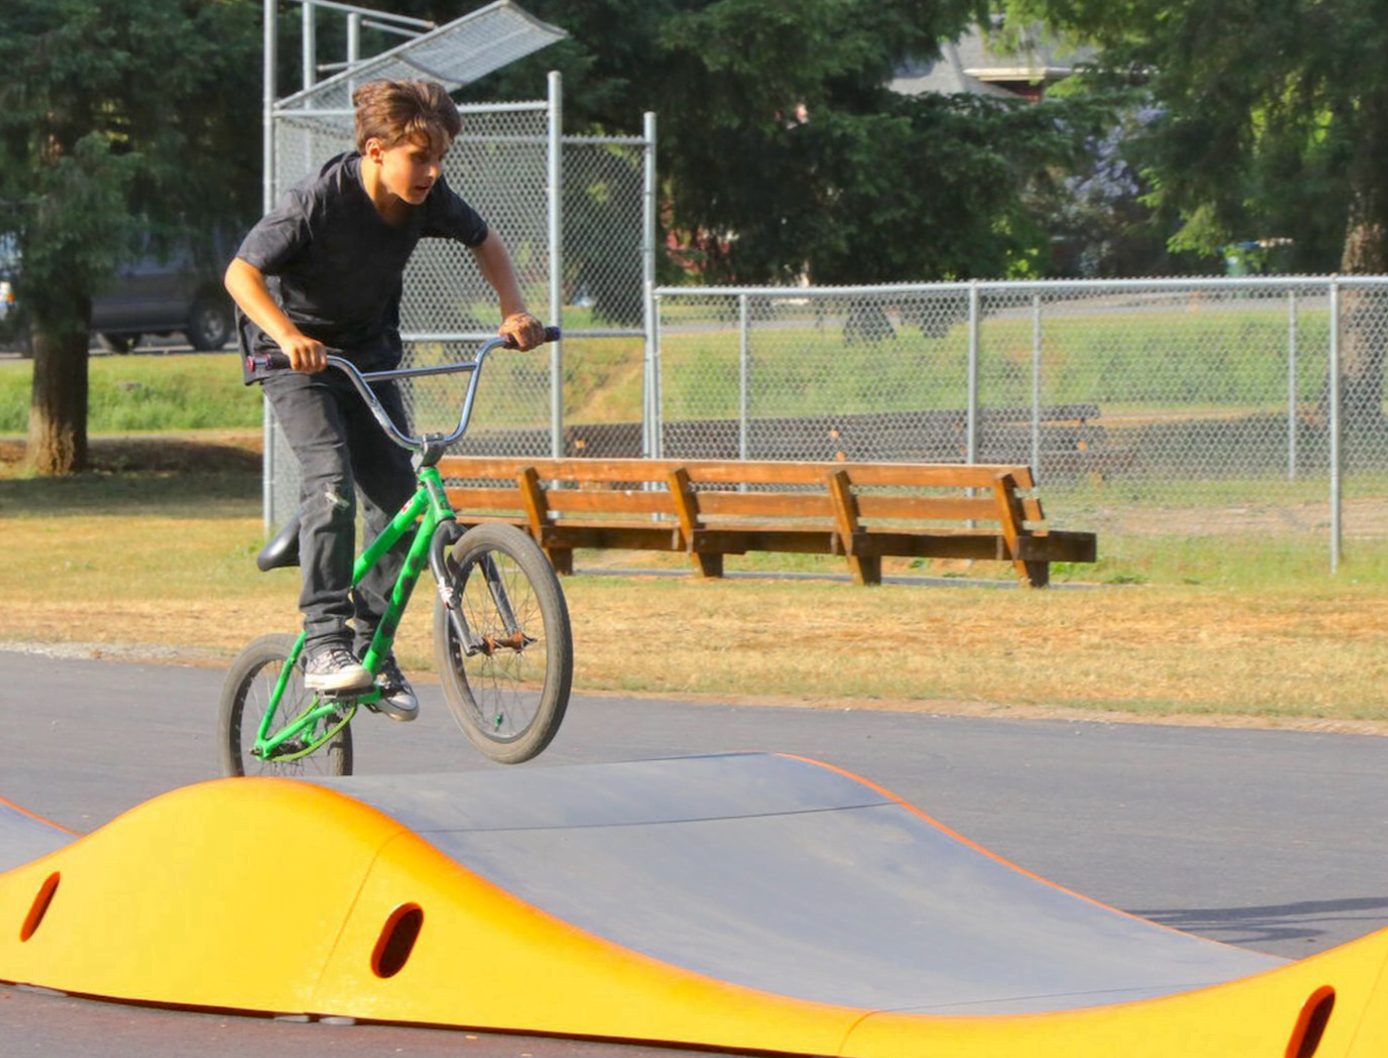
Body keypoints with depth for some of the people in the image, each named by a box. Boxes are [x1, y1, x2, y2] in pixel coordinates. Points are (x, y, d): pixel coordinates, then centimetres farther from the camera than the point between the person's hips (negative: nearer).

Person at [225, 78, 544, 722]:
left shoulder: (429, 198, -12)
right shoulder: (320, 201, -29)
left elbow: (485, 243, 8)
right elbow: (241, 273, -28)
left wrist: (513, 310, -8)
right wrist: (288, 335, -44)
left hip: (369, 351, 6)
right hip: (295, 352, -6)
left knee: (396, 493, -2)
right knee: (332, 478, -26)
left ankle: (371, 643, 12)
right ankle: (323, 643, -24)